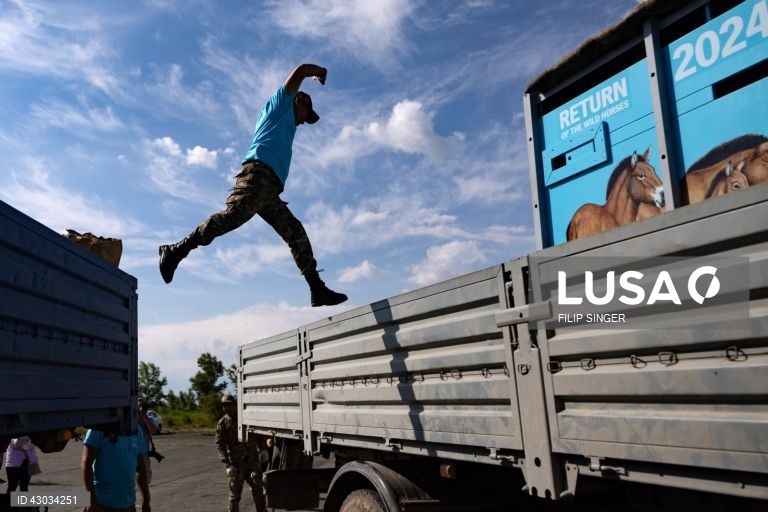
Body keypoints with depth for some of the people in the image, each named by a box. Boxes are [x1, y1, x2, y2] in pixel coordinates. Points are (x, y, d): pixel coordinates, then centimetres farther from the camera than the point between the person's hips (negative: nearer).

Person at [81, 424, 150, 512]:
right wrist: (92, 501, -17)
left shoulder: (136, 430, 8)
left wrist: (146, 501, 12)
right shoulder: (100, 428, -8)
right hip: (103, 504, -5)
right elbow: (86, 464, -12)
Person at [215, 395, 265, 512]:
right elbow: (220, 445, -8)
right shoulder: (222, 423, -4)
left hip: (252, 459, 2)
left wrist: (261, 449, 8)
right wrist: (227, 463, -17)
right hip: (236, 463, -2)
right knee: (235, 491, 3)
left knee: (258, 489, 7)